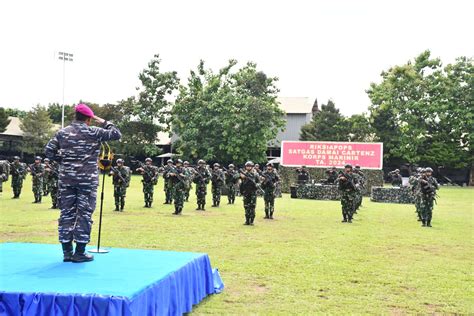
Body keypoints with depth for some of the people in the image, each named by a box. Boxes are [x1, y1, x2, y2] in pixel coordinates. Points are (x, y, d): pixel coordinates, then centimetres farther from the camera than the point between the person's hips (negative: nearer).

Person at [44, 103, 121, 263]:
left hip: (66, 179, 4)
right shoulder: (94, 132, -4)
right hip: (87, 179, -4)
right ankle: (79, 252, 3)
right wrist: (104, 122, 11)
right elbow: (117, 134, 1)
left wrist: (63, 160, 15)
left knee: (66, 213, 8)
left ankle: (67, 252, 12)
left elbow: (49, 151, 4)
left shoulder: (62, 132, 6)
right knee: (84, 214, 2)